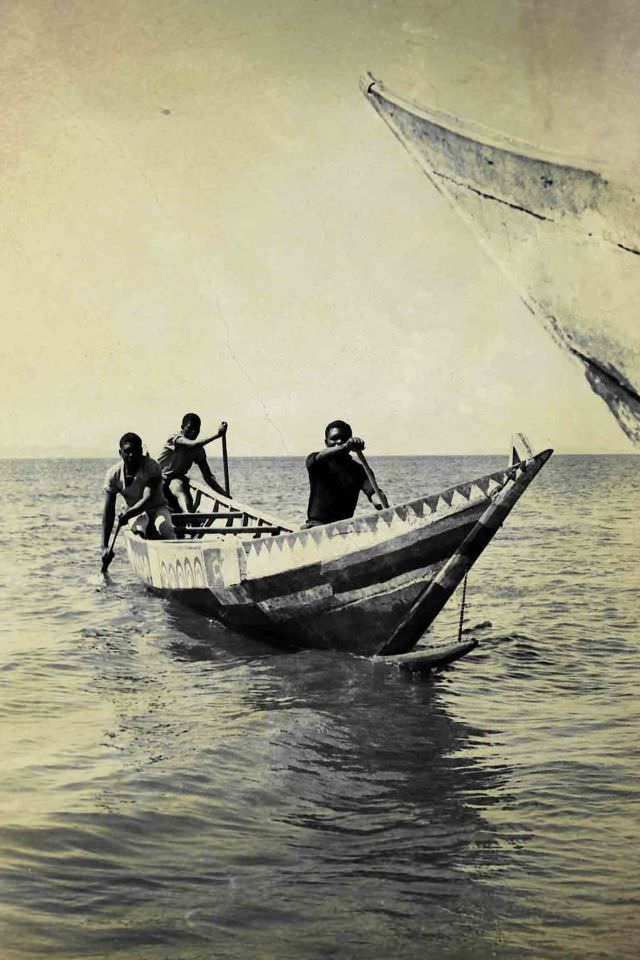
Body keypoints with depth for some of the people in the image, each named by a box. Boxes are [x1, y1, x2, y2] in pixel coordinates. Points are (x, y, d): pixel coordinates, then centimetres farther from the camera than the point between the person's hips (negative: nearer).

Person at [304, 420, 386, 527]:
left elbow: (372, 491, -7)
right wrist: (344, 447, -42)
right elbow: (319, 457, -23)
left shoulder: (358, 470, 11)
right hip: (317, 525, -3)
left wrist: (384, 509, -31)